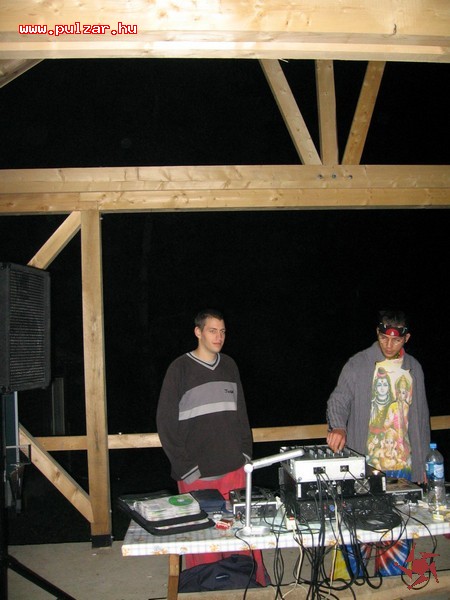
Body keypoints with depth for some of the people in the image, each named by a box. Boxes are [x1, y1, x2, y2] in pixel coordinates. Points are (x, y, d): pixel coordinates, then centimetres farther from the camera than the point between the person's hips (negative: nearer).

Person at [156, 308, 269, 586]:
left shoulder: (229, 365, 9)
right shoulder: (180, 368, -5)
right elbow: (166, 422, -6)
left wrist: (246, 452, 9)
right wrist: (185, 467, -9)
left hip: (234, 469, 4)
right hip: (197, 474, -4)